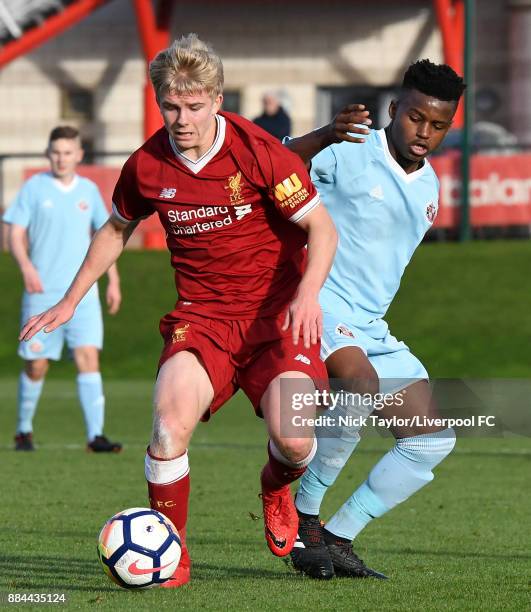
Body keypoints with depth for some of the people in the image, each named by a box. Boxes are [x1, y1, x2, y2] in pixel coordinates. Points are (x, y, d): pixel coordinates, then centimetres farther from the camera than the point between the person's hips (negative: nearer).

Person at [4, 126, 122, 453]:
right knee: (37, 364, 3)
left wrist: (113, 281, 15)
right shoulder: (34, 187, 0)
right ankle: (24, 430, 24)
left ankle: (96, 435, -16)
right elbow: (16, 233, -2)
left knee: (88, 356, -12)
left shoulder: (89, 190, 9)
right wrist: (27, 267, -20)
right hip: (43, 292, -2)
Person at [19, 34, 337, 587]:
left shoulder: (258, 151, -13)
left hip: (276, 313, -2)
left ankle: (275, 488, 19)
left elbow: (321, 227, -10)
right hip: (200, 315, 2)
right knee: (171, 422, -25)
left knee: (293, 439, -22)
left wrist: (307, 293, -28)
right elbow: (117, 229, 20)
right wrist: (70, 301, 19)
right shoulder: (146, 166, -2)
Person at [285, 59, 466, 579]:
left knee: (434, 438, 0)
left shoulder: (428, 186, 16)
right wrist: (324, 137, -41)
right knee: (362, 382, -36)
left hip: (370, 328, 8)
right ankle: (303, 517, -18)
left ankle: (337, 539, 5)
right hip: (316, 298, -8)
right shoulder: (350, 151, -9)